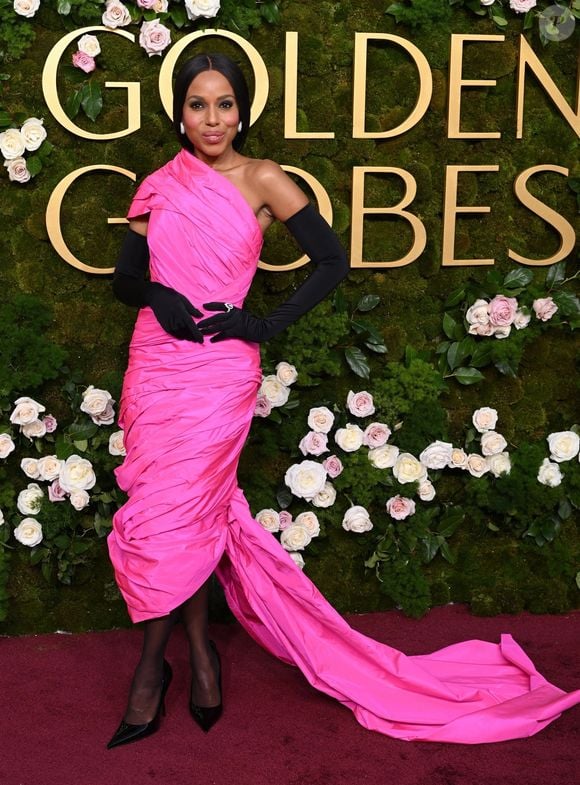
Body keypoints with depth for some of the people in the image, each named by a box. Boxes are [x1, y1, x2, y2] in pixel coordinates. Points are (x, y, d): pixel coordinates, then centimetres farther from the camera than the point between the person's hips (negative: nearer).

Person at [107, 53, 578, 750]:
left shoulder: (261, 180, 1)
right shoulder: (160, 187, 11)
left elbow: (332, 260, 0)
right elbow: (124, 277, 13)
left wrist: (267, 325, -6)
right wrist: (156, 294, -9)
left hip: (218, 370, -4)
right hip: (154, 363, 4)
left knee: (170, 516, -5)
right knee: (193, 512, 5)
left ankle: (152, 665, 12)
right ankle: (198, 654, 20)